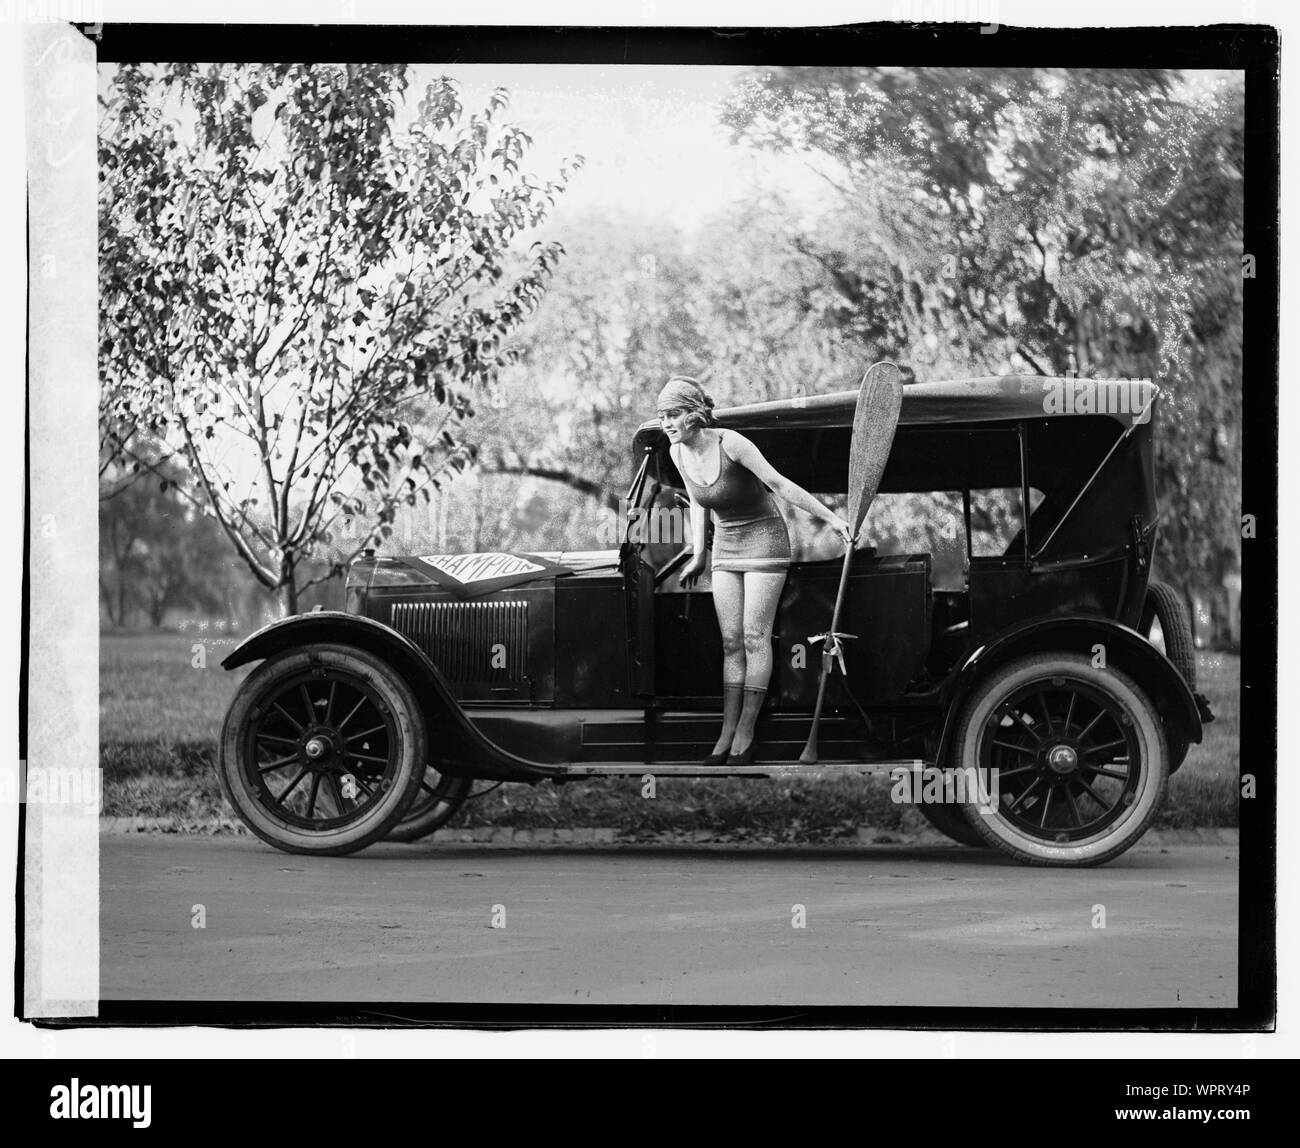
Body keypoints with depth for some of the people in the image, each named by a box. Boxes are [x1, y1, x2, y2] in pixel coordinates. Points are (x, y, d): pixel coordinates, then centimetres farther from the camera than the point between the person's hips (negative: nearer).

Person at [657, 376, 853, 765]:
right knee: (730, 642, 2)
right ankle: (726, 735, 1)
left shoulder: (729, 443, -23)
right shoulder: (678, 453, -3)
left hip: (764, 541, -6)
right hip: (725, 547, 6)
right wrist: (698, 556, 13)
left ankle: (744, 737, -4)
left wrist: (832, 519, -23)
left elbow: (779, 484, -23)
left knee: (755, 637, -7)